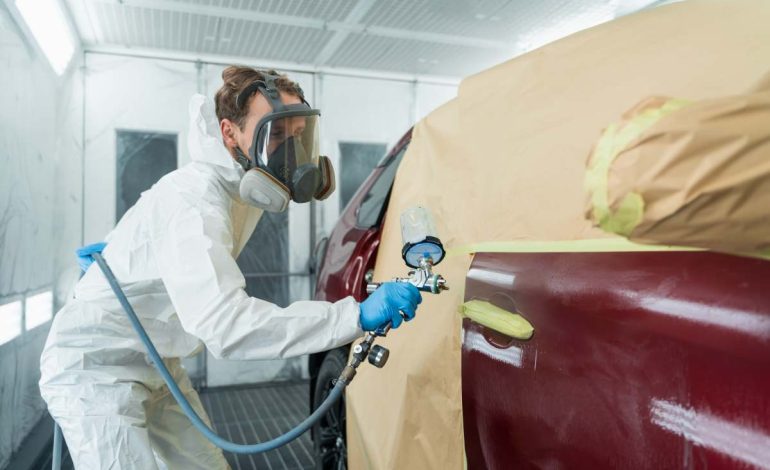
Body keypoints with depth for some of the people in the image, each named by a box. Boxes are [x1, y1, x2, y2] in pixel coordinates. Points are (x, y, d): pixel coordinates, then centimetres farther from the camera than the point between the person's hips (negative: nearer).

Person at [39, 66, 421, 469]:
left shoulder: (245, 189, -3)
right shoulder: (193, 202, -32)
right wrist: (358, 315, -48)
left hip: (156, 367, 8)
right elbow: (225, 323, -44)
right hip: (96, 371, -8)